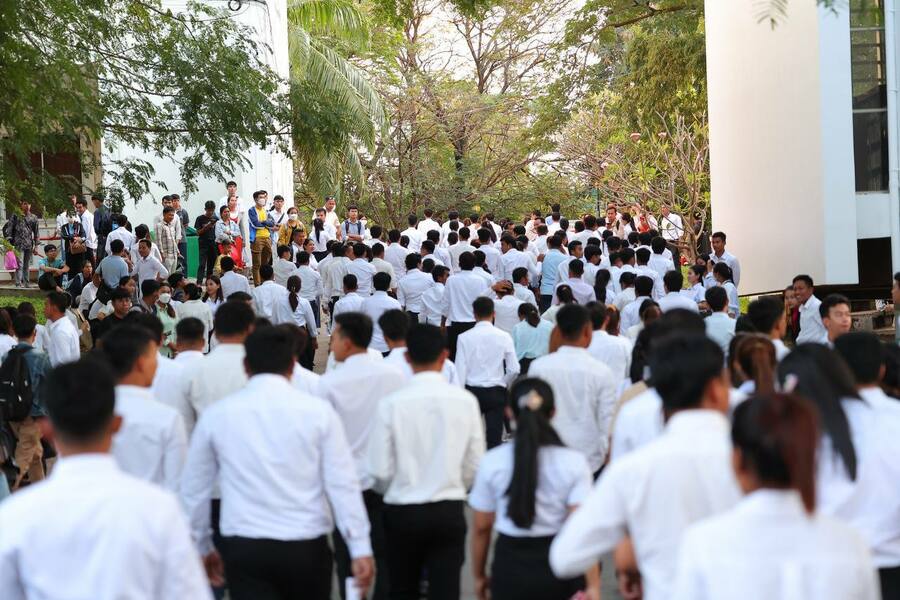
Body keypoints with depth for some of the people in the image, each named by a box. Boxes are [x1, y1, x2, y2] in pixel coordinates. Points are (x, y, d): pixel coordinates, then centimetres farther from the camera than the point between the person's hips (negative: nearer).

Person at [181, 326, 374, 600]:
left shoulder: (216, 415, 3)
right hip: (306, 546, 0)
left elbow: (194, 489, 10)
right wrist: (361, 549, -3)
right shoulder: (318, 411, -2)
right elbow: (342, 484, -6)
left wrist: (204, 546, 23)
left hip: (243, 548, 0)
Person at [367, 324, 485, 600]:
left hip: (402, 512, 0)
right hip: (449, 511, 1)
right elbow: (475, 464, -2)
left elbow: (380, 470, -9)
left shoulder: (391, 404, -12)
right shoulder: (465, 401, -8)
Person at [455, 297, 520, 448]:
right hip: (496, 392, 0)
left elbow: (460, 371, -7)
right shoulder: (504, 336, -4)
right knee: (494, 438, 1)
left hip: (472, 390, 0)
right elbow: (514, 369, -4)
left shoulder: (464, 338, -7)